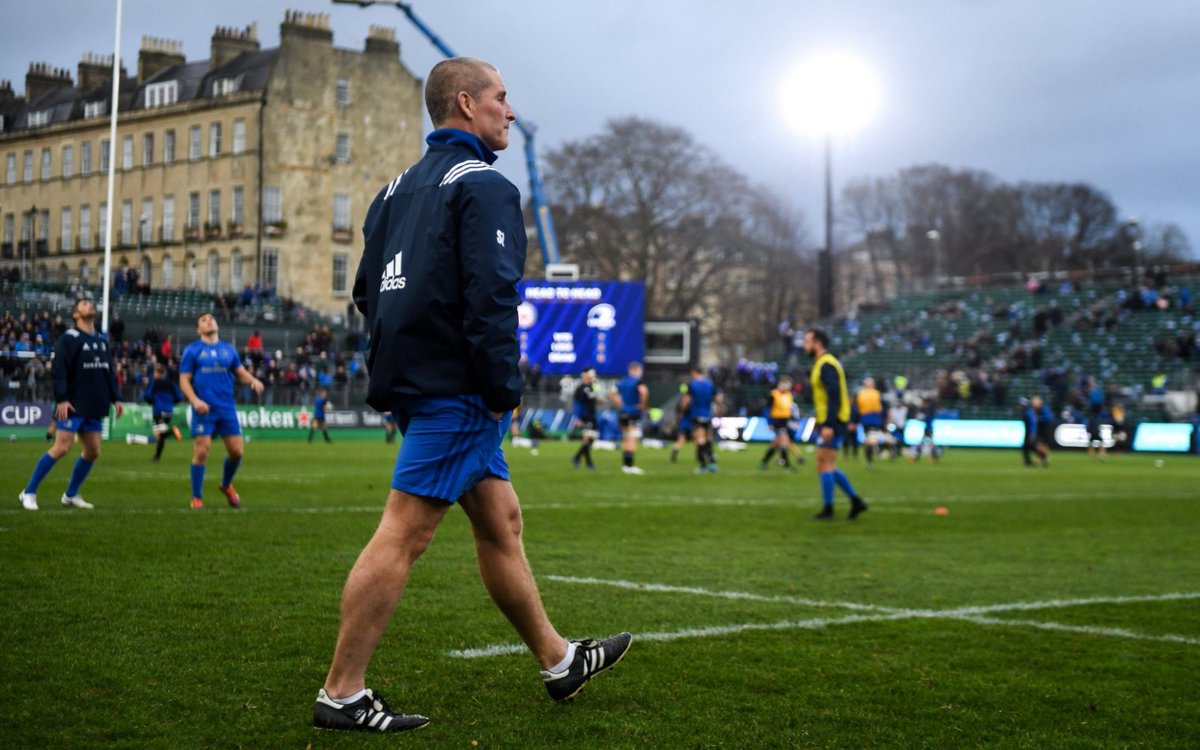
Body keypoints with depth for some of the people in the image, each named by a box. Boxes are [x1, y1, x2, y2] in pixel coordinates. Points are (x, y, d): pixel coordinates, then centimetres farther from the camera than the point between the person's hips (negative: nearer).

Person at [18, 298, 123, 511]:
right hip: (72, 406, -7)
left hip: (94, 408, 7)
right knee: (61, 448, -13)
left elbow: (109, 372, 19)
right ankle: (29, 493, -3)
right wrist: (61, 399, -22)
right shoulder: (68, 339, -7)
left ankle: (71, 495, 19)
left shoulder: (102, 341, 16)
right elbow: (58, 371, -15)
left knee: (93, 451, 5)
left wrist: (116, 398, 10)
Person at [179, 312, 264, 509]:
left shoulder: (228, 349, 13)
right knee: (201, 452, -7)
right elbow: (184, 380, 0)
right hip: (204, 410, -3)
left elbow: (240, 372, 16)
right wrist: (195, 400, -17)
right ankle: (197, 497, 7)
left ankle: (226, 485, 30)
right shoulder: (192, 350, 3)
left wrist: (253, 380, -6)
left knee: (236, 451, 2)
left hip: (227, 408, 3)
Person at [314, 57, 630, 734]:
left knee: (500, 520, 16)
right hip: (456, 391, -10)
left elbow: (367, 290, 19)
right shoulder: (484, 185, -10)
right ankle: (342, 694, -2)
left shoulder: (399, 189, 17)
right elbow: (491, 293, -20)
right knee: (404, 534, -7)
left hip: (412, 377, 10)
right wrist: (504, 388, -15)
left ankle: (558, 661, 27)